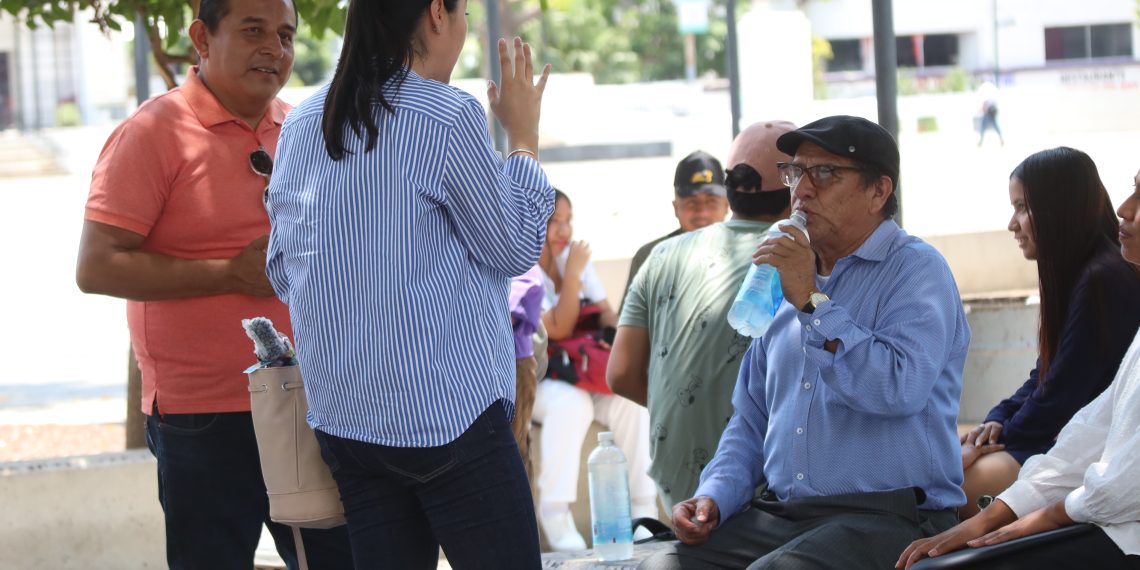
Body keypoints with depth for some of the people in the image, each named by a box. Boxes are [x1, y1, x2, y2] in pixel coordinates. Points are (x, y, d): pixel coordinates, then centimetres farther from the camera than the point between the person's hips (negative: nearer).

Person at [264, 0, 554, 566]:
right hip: (449, 411, -7)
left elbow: (283, 274, 14)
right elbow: (515, 249, -1)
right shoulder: (448, 116, -12)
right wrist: (523, 136, 11)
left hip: (343, 418, 7)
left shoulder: (300, 125, 8)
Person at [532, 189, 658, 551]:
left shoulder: (575, 256, 9)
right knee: (572, 404, -38)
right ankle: (555, 515, -30)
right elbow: (559, 329, -19)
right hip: (532, 380, -5)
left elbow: (606, 313, 7)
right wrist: (573, 273, -21)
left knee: (631, 398, -25)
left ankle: (643, 507, -19)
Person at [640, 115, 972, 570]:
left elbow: (901, 390, -21)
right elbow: (751, 421, 23)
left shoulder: (917, 270, -2)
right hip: (779, 515, 6)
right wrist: (714, 497, 4)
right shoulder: (787, 282, 20)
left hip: (888, 519, -6)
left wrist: (812, 302, -14)